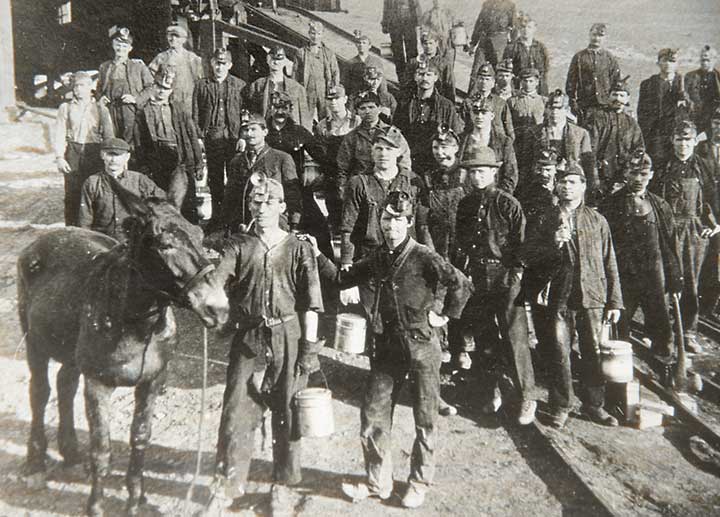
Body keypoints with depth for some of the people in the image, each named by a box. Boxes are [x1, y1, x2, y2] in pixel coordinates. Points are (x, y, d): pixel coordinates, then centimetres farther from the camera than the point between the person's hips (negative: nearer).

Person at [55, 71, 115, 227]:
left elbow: (108, 135, 6)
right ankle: (71, 230, 11)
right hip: (73, 152, 1)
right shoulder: (65, 108, 9)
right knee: (72, 193, 1)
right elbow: (59, 134, 4)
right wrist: (59, 157, -6)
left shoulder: (100, 108, 8)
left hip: (94, 152, -1)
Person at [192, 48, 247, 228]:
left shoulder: (239, 85, 8)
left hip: (234, 137, -1)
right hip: (212, 137, 1)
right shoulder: (202, 85, 10)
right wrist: (198, 137, -2)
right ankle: (217, 214, 14)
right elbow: (195, 114, 7)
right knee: (215, 178, 6)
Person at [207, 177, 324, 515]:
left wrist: (309, 346, -5)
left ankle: (282, 487, 26)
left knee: (287, 414, 9)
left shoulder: (299, 248, 3)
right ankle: (227, 485, 19)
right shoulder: (238, 245, 6)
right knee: (236, 411, 2)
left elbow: (311, 302, 1)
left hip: (289, 338, 0)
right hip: (248, 338, 1)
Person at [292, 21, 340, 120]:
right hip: (307, 93, -1)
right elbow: (295, 74, 5)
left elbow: (336, 74, 8)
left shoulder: (329, 53, 9)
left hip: (325, 93, 1)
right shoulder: (301, 53, 6)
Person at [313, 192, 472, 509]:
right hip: (386, 347, 5)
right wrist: (318, 256, 2)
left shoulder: (424, 257, -13)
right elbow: (342, 279, 11)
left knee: (426, 421, 10)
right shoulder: (376, 260, 5)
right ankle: (378, 483, 27)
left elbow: (461, 285, -15)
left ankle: (419, 484, 30)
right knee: (373, 417, 8)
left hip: (421, 345, -5)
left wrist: (446, 315, -10)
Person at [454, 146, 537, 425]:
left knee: (514, 337, -4)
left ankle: (527, 398, 8)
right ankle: (493, 391, 26)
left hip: (505, 279, -5)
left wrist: (515, 278, -12)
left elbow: (522, 245, -5)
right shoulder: (465, 205, 10)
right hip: (474, 279, 5)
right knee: (481, 337, 10)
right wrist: (460, 275, 7)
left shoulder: (508, 204, -5)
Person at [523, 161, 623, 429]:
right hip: (560, 297, 0)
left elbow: (610, 264, 7)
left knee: (594, 353, 8)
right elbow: (527, 256, 1)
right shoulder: (547, 220, 6)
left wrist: (614, 302, 3)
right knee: (560, 353, 5)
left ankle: (594, 404, 24)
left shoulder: (597, 220, 7)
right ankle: (560, 407, 18)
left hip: (592, 296, 1)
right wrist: (553, 244, -15)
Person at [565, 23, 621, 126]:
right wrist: (573, 102, -3)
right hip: (585, 106, -1)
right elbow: (571, 82, 4)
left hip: (606, 105, 1)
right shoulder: (579, 57, 5)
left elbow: (616, 83, 11)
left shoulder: (611, 59, 8)